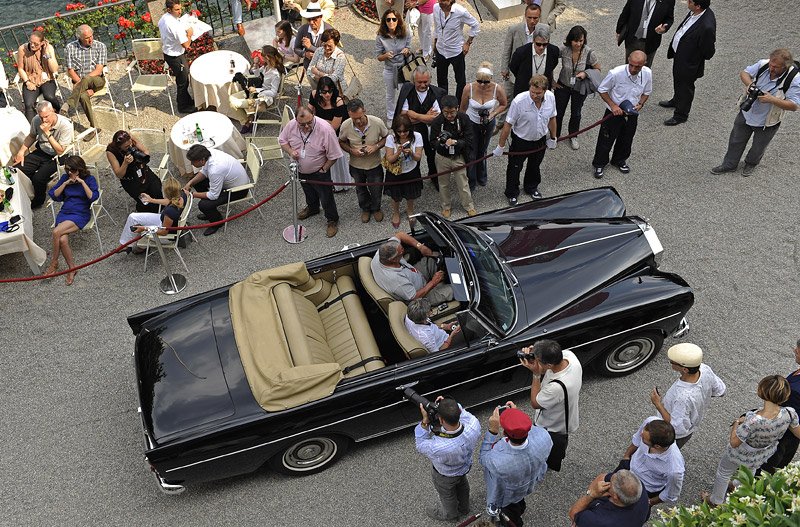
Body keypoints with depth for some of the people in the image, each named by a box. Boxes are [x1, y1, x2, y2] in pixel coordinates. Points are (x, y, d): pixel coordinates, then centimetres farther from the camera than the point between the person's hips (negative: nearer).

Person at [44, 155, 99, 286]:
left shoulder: (89, 179, 0)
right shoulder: (65, 177, 11)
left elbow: (93, 197, -15)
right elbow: (53, 195, 7)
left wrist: (82, 182, -17)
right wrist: (65, 183, -4)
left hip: (81, 214, -4)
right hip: (65, 212, 4)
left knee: (56, 232, -29)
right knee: (63, 240, -25)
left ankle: (54, 263, -11)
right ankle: (72, 268, -11)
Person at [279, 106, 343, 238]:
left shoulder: (325, 129, -33)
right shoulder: (291, 125, -21)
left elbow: (333, 155, -23)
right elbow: (282, 140, -1)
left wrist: (323, 170, -14)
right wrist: (290, 151, -21)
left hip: (319, 172, -4)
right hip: (301, 170, 5)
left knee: (326, 198, 10)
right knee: (309, 192, 31)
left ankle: (333, 220, 35)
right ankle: (312, 208, 60)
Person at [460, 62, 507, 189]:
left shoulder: (497, 89, -28)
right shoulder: (469, 88, -29)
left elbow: (503, 105, -6)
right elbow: (463, 108, -10)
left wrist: (493, 114, -23)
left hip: (488, 123, 2)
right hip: (471, 123, -2)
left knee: (482, 151, 25)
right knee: (471, 153, 6)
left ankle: (481, 177, 51)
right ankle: (470, 182, 28)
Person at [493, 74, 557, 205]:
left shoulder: (550, 97, -19)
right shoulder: (519, 101, -32)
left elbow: (552, 118, 1)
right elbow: (508, 125, -23)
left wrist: (553, 138, 11)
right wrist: (500, 147, -16)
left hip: (540, 139, 4)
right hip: (521, 140, -4)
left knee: (534, 166, 26)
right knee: (515, 168, 14)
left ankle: (531, 187, 53)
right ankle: (512, 194, 39)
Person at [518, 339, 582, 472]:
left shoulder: (556, 387, -48)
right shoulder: (568, 354, -29)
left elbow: (535, 403, -28)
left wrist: (536, 374, -33)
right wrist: (532, 355, -28)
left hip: (553, 428, -7)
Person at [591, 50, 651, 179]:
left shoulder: (647, 73, -14)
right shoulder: (616, 73, -28)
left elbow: (646, 92, 4)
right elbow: (602, 90, -13)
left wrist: (640, 104, -15)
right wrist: (613, 105, -22)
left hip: (632, 114, 4)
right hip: (614, 113, -4)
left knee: (626, 140, 22)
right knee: (606, 140, 8)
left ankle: (619, 160, 48)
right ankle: (599, 164, 31)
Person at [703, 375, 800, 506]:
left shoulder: (753, 421, -47)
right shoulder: (789, 413, -34)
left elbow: (734, 443, -32)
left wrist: (736, 423, -16)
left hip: (742, 455, -4)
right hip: (765, 454, 5)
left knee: (724, 472, 28)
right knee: (750, 470, 39)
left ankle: (715, 501, 52)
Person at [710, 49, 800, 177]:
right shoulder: (764, 64, -19)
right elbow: (744, 73, -4)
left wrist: (772, 99, -39)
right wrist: (749, 84, -26)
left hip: (767, 123, -3)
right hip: (746, 113, 3)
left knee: (758, 147, 21)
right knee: (736, 140, 20)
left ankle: (751, 164, 51)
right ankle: (729, 165, 42)